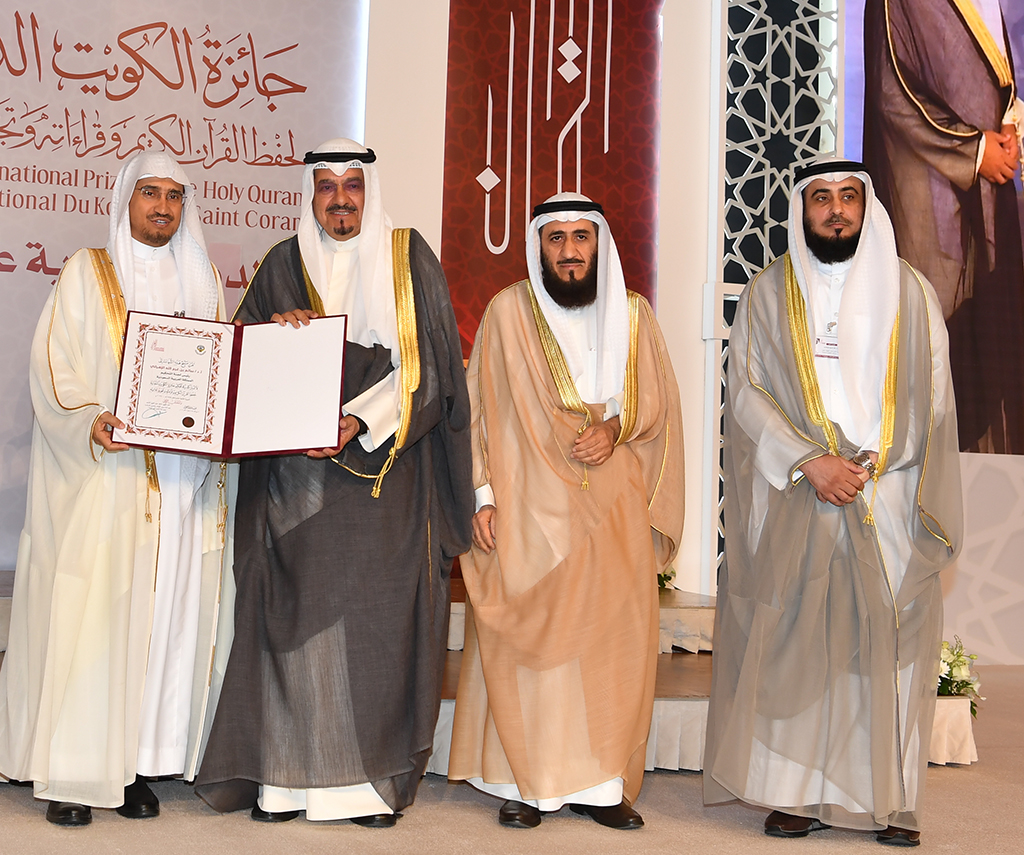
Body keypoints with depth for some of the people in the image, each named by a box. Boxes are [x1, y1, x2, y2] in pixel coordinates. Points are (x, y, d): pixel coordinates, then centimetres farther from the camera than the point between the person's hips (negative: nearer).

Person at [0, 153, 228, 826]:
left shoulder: (202, 279, 16)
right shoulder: (87, 273, 5)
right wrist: (89, 420, -21)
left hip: (182, 475, 4)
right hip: (100, 474, -3)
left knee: (165, 610, 2)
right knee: (88, 611, -5)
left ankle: (137, 763, 11)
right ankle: (70, 773, 3)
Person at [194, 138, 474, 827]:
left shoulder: (409, 259, 3)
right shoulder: (284, 265, 11)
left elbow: (423, 366, -5)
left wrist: (358, 422, -18)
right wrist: (275, 327, -11)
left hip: (386, 470, -2)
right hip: (295, 477, 2)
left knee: (377, 614, -3)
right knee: (296, 611, 0)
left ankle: (377, 776, 5)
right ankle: (288, 775, 8)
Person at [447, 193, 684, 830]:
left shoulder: (633, 312, 9)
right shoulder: (508, 311, 2)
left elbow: (659, 397, 14)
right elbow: (479, 408, 2)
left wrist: (616, 426, -7)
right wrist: (482, 495, -5)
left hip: (615, 507, 2)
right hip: (529, 503, -2)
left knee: (613, 636, 1)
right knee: (525, 637, -3)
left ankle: (602, 781, 11)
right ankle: (527, 781, 9)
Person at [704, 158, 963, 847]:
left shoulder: (910, 292, 10)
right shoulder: (768, 294, 8)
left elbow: (934, 401, 7)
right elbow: (746, 391, 0)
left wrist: (871, 466, -7)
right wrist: (811, 462, -12)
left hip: (889, 500, 1)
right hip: (796, 505, 0)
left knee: (890, 641, -1)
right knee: (797, 641, -3)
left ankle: (890, 798, 7)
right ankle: (805, 793, 5)